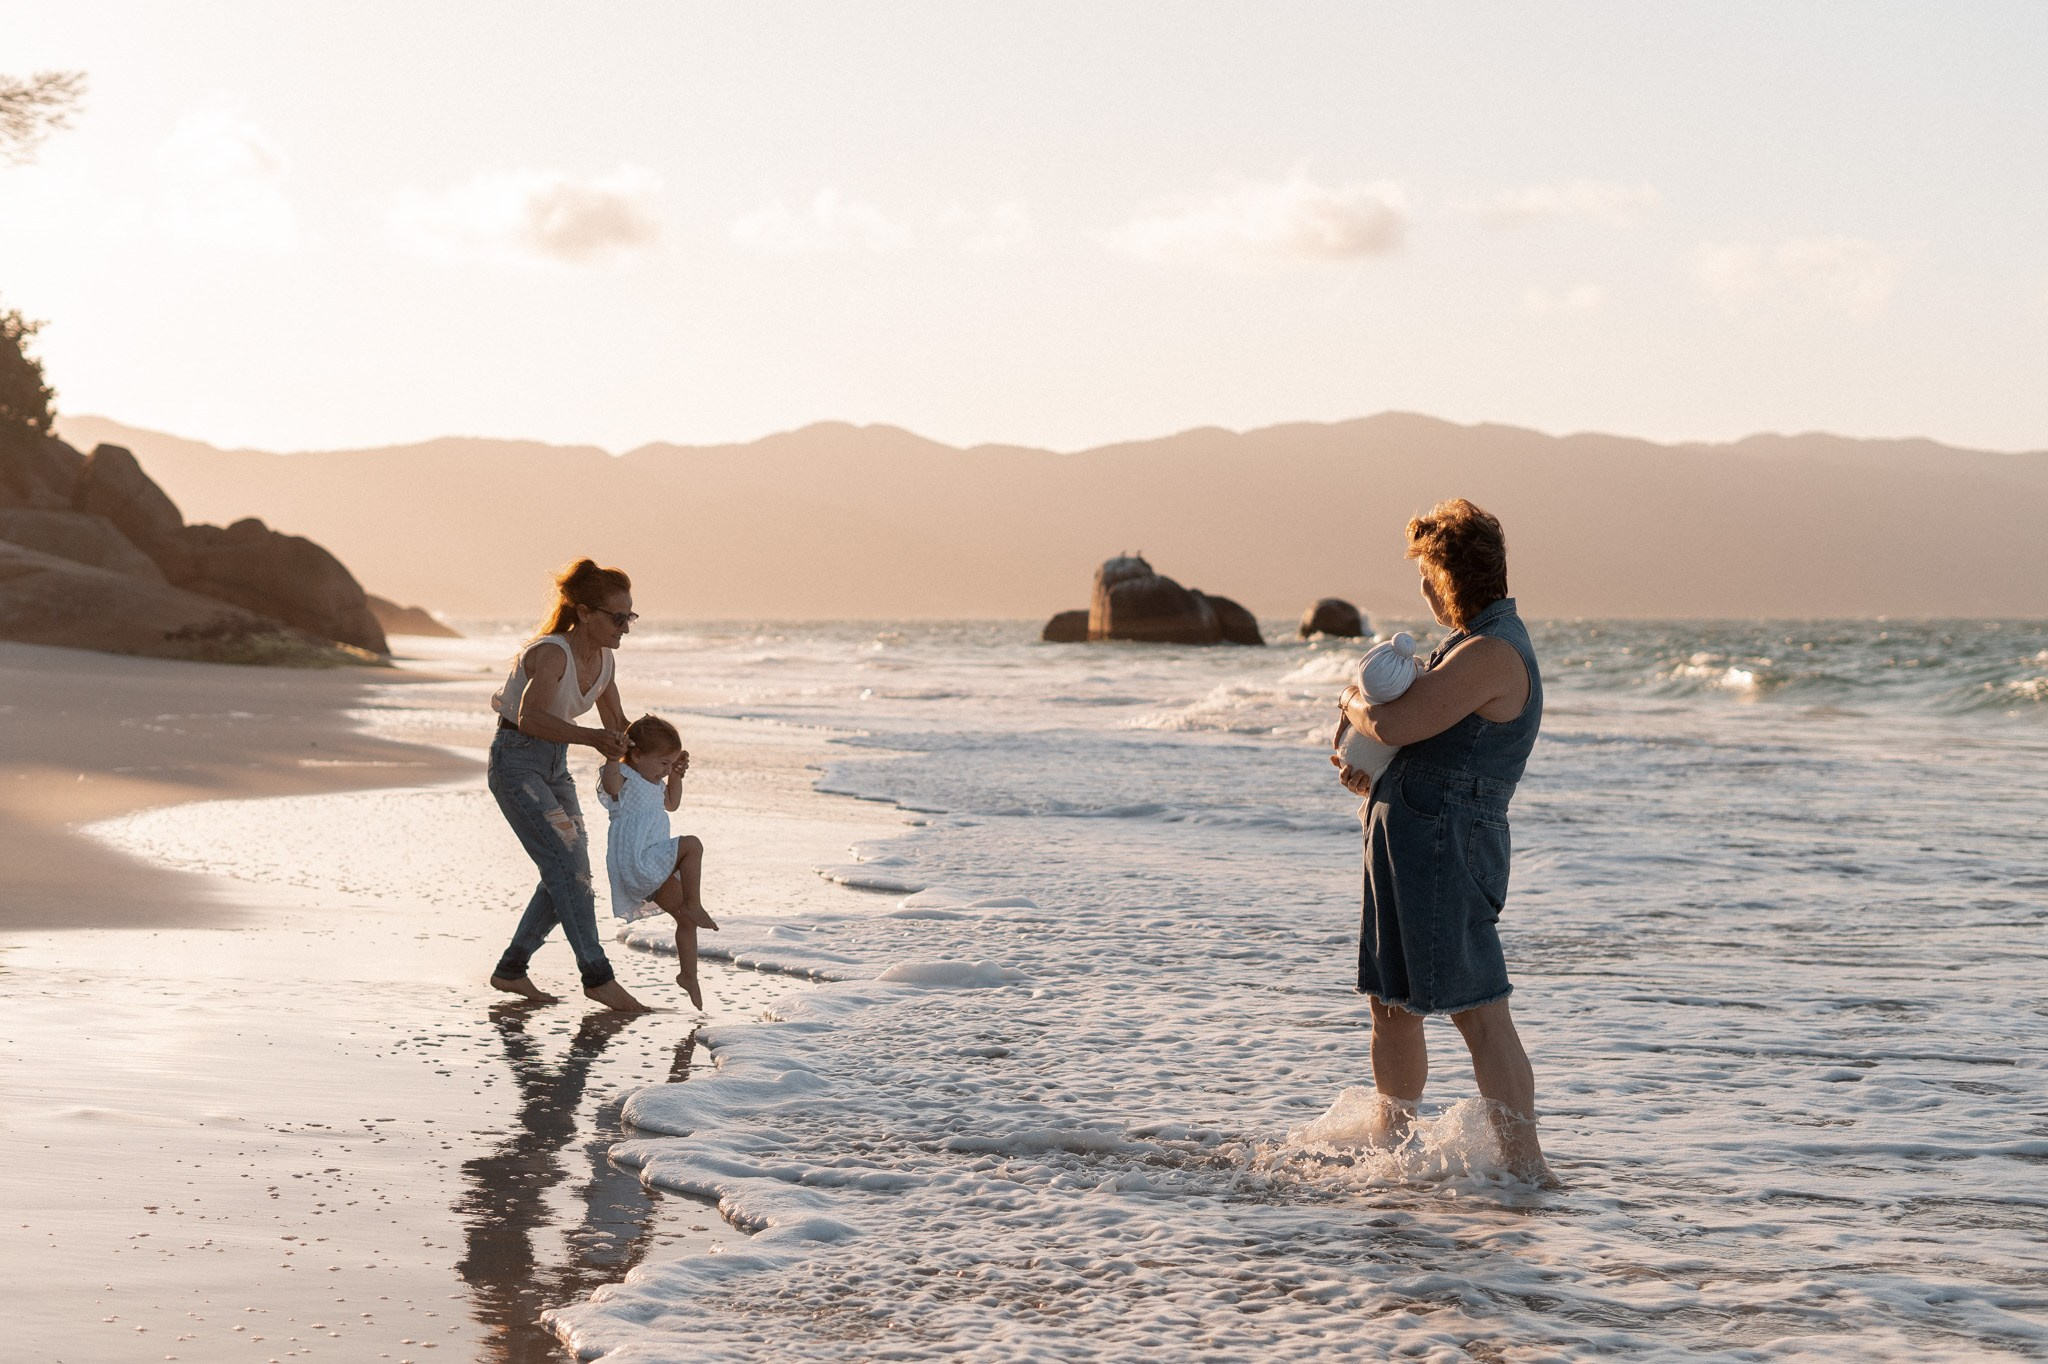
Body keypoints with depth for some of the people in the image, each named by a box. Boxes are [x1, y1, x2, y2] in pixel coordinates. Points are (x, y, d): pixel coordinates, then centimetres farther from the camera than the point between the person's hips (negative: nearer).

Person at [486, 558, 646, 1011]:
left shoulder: (602, 659, 3)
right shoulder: (553, 652, -22)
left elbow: (617, 725, 14)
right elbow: (530, 718, -37)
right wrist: (590, 737, -47)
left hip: (553, 766, 9)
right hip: (516, 761, -9)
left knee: (570, 872, 4)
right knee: (566, 864, -14)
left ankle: (510, 970, 15)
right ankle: (597, 976, -12)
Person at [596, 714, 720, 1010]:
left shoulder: (653, 784, 18)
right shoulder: (623, 780, -12)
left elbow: (671, 803, 35)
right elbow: (610, 782, -37)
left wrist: (677, 775, 22)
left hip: (654, 869, 10)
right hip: (636, 863, -10)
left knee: (685, 918, 11)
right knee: (692, 845, -18)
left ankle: (689, 976, 21)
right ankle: (693, 905, -12)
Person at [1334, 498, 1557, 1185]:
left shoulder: (1493, 654, -17)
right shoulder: (1481, 643, 19)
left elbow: (1393, 724, -24)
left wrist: (1353, 700, -1)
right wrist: (1378, 781, 11)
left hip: (1443, 846, -10)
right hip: (1411, 842, 10)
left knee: (1478, 1012, -9)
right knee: (1392, 1006, 18)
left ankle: (1527, 1168, -7)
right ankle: (1389, 1145, 31)